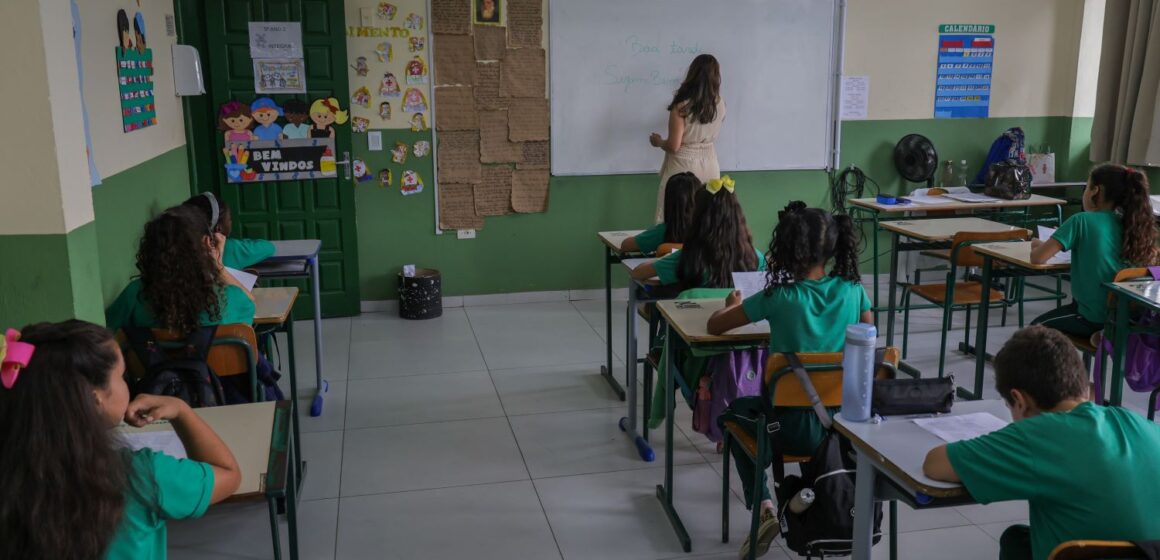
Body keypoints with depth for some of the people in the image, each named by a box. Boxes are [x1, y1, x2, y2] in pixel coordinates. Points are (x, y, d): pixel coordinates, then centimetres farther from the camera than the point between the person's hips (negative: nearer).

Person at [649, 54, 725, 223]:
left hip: (683, 167, -5)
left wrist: (657, 141, 5)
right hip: (709, 166, 5)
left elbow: (673, 146, -18)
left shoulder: (682, 106, -18)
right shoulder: (719, 104, -2)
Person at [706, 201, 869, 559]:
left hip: (792, 426, -4)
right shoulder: (853, 292, -7)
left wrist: (733, 304, 16)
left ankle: (765, 509, 10)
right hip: (841, 422, 4)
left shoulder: (778, 298, -16)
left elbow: (714, 326, -3)